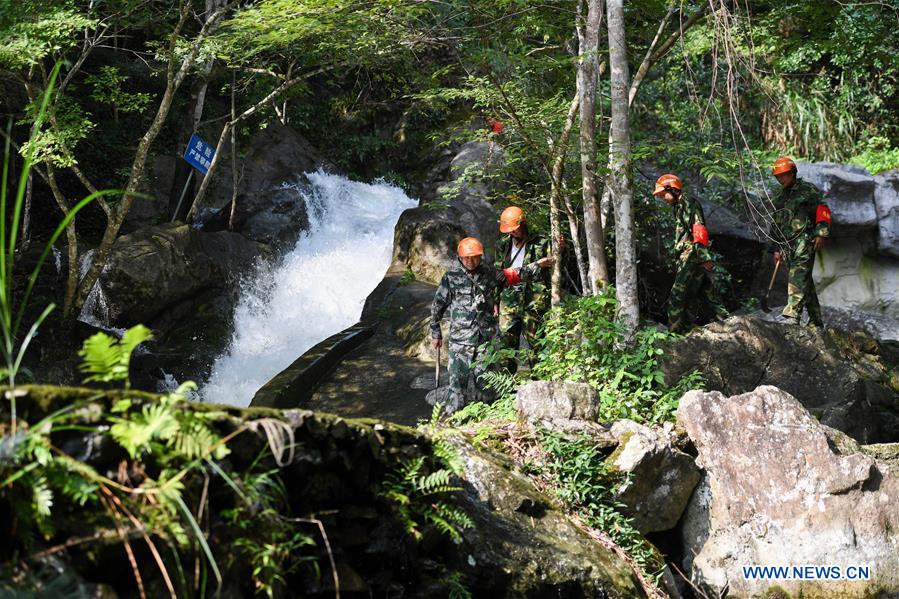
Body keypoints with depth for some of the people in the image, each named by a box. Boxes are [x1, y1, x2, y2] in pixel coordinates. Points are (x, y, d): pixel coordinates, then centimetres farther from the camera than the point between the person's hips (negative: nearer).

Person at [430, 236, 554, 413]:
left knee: (481, 379, 5)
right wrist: (435, 332, 9)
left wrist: (537, 265, 17)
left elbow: (515, 275, 21)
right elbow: (437, 306, 7)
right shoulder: (451, 277, 0)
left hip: (486, 338, 2)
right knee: (458, 378, -6)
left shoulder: (490, 273, 6)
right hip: (460, 338, -2)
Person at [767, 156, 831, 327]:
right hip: (787, 244, 6)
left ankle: (793, 314, -31)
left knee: (798, 276, -20)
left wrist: (821, 234, -14)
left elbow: (823, 211, -3)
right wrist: (775, 249, 22)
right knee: (805, 281, 7)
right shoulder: (778, 196, 23)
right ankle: (816, 321, 11)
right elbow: (775, 223, 26)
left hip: (804, 239, -6)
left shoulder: (808, 190, 3)